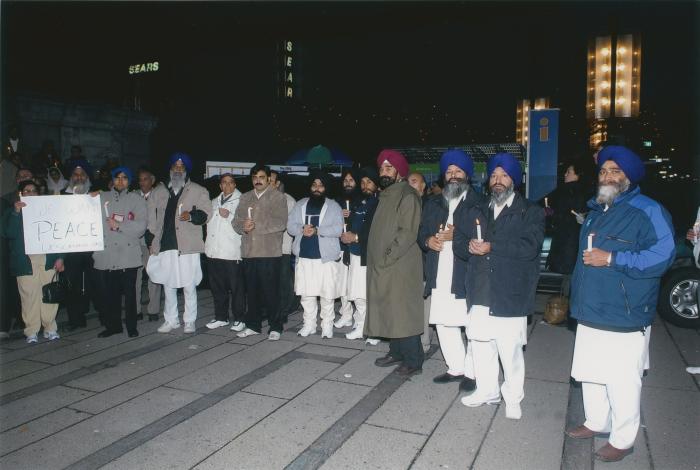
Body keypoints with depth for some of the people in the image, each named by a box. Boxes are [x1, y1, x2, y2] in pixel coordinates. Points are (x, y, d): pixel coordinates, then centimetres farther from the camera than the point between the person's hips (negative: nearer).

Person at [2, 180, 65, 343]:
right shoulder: (12, 213, 10)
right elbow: (8, 234, -6)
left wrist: (59, 257, 2)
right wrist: (16, 212, -14)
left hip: (48, 261, 1)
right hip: (25, 263, -1)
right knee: (29, 297, -2)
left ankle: (50, 328, 10)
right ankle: (31, 331, 8)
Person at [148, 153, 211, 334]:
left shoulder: (198, 191, 6)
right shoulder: (159, 193, 17)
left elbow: (206, 213, -1)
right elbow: (152, 217, 18)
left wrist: (191, 215, -20)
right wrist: (153, 239, 9)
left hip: (187, 246, -4)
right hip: (165, 245, 4)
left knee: (189, 286, 0)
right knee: (168, 285, 11)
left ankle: (189, 321, 11)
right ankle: (171, 319, 23)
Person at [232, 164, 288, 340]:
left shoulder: (278, 197, 1)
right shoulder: (245, 198, 17)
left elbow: (281, 223, -12)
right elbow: (236, 221, 11)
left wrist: (256, 225, -14)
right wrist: (243, 226, -11)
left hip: (270, 252, -5)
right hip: (249, 252, 5)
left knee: (271, 291, -2)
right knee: (252, 291, 11)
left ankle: (275, 327, 8)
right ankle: (253, 325, 23)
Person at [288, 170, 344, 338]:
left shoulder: (334, 206, 3)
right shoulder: (300, 204, 13)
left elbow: (338, 229, -9)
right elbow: (290, 226, 6)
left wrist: (317, 230, -18)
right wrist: (302, 229, -15)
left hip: (326, 256, -3)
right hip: (304, 256, 3)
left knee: (327, 293, 0)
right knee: (306, 293, 9)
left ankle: (327, 326, 12)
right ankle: (309, 324, 21)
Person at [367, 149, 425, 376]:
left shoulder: (407, 196, -11)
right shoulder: (386, 196, 17)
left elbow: (407, 233, -19)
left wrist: (387, 257, -17)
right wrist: (379, 259, 13)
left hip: (400, 266, -9)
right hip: (382, 266, 9)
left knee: (403, 312, -5)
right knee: (388, 311, 14)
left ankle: (413, 361, 5)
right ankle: (396, 352, 26)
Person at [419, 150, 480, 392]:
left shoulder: (478, 203, 1)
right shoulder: (433, 204, 19)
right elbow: (421, 233, 18)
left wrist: (457, 236, -18)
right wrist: (429, 241, -3)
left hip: (467, 275, -5)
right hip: (440, 276, 6)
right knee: (444, 324, 10)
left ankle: (472, 372, 13)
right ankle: (456, 368, 25)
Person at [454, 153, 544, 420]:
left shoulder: (530, 212, 2)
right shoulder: (477, 212, 17)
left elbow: (530, 246, -14)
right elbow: (459, 242, 11)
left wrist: (491, 247, -16)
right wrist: (471, 247, -11)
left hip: (511, 293, -4)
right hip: (480, 292, 5)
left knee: (510, 350, 1)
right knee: (481, 344, 12)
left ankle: (513, 398, 19)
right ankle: (487, 391, 30)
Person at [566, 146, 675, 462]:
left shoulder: (648, 211, -10)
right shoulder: (595, 211, 15)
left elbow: (663, 255, -22)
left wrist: (611, 259, -23)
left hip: (624, 318, -8)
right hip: (591, 313, 8)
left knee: (622, 382, 0)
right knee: (590, 374, 19)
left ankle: (622, 440, 18)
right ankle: (596, 422, 37)